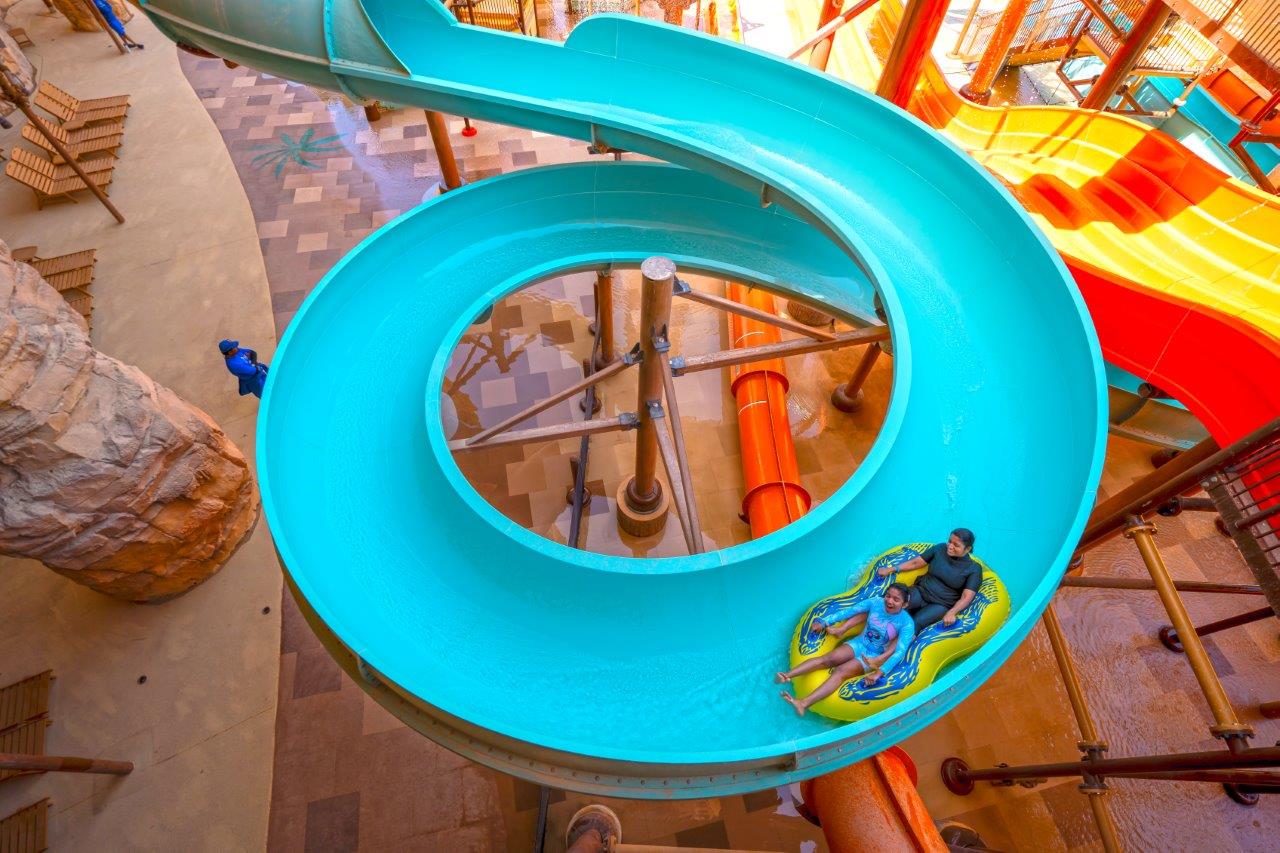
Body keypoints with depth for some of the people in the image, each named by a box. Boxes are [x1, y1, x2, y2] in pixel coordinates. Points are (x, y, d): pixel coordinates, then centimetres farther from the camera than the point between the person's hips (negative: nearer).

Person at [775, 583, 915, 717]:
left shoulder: (906, 623, -18)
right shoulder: (876, 602, -9)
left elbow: (900, 652, -25)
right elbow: (850, 611, -3)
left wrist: (879, 673, -36)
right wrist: (824, 623, -5)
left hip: (873, 656, -4)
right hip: (858, 643, 4)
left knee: (840, 672, -27)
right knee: (827, 659, -23)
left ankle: (804, 704, -44)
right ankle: (787, 675, -35)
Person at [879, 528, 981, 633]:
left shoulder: (974, 569, -3)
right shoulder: (940, 549, 6)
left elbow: (966, 597, -11)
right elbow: (916, 562, 10)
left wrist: (951, 613, -27)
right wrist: (891, 569, 2)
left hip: (941, 605, -3)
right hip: (921, 591, 3)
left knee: (916, 623, -33)